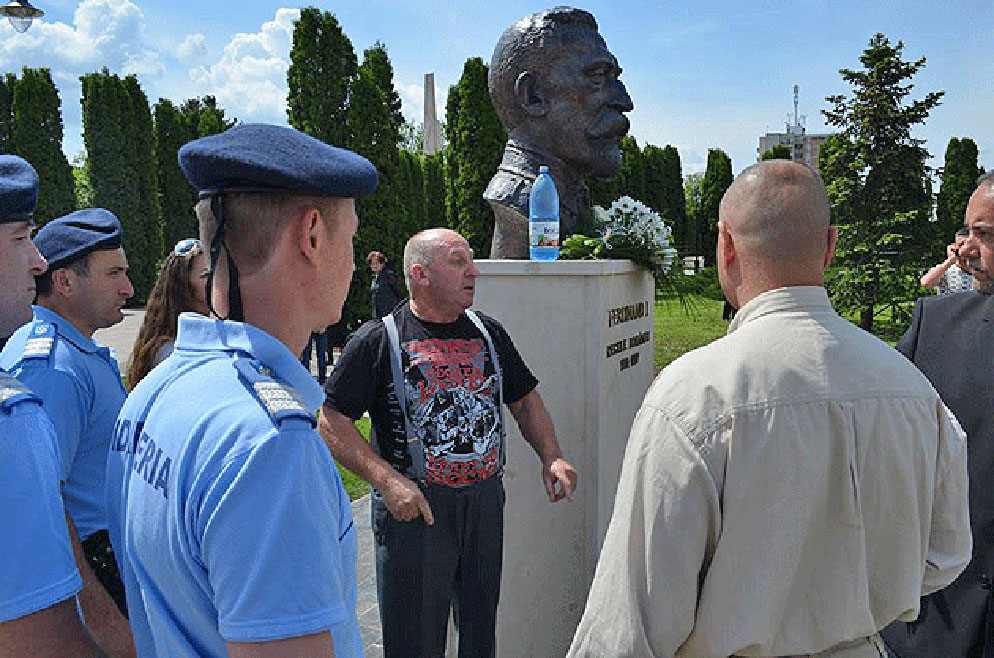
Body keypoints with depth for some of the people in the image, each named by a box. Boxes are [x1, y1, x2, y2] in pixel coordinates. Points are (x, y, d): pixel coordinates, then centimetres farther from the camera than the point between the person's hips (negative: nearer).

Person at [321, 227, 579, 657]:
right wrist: (387, 480, -21)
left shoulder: (488, 332, 8)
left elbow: (524, 399, 16)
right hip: (413, 508, -4)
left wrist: (551, 457, 1)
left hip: (486, 504, 5)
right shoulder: (378, 340, -8)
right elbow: (331, 422, -11)